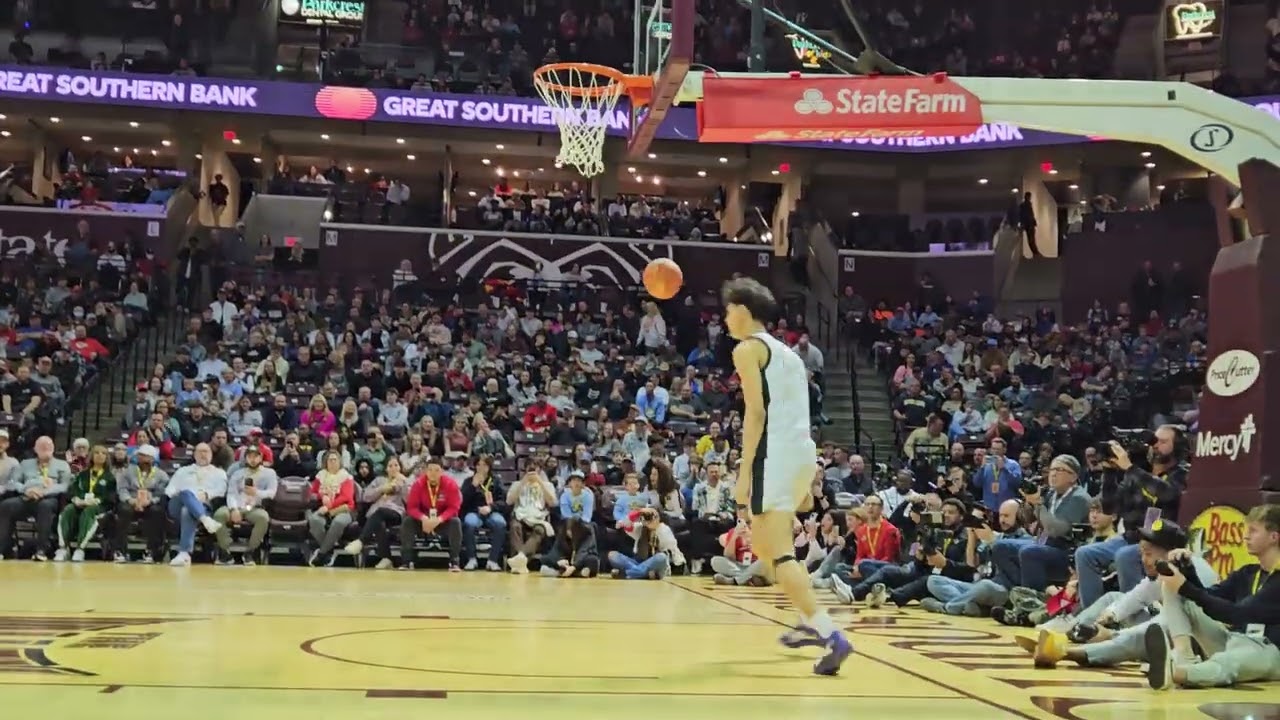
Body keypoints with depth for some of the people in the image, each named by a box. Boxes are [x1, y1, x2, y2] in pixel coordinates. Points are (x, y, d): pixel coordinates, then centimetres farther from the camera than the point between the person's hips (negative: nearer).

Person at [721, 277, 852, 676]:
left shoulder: (748, 348, -2)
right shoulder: (785, 352, 24)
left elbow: (756, 412, -13)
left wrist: (744, 473, -15)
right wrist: (804, 486, 26)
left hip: (776, 454, -9)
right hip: (803, 452, 9)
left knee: (778, 552, -9)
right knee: (766, 543, 23)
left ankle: (831, 635, -20)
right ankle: (810, 622, 22)